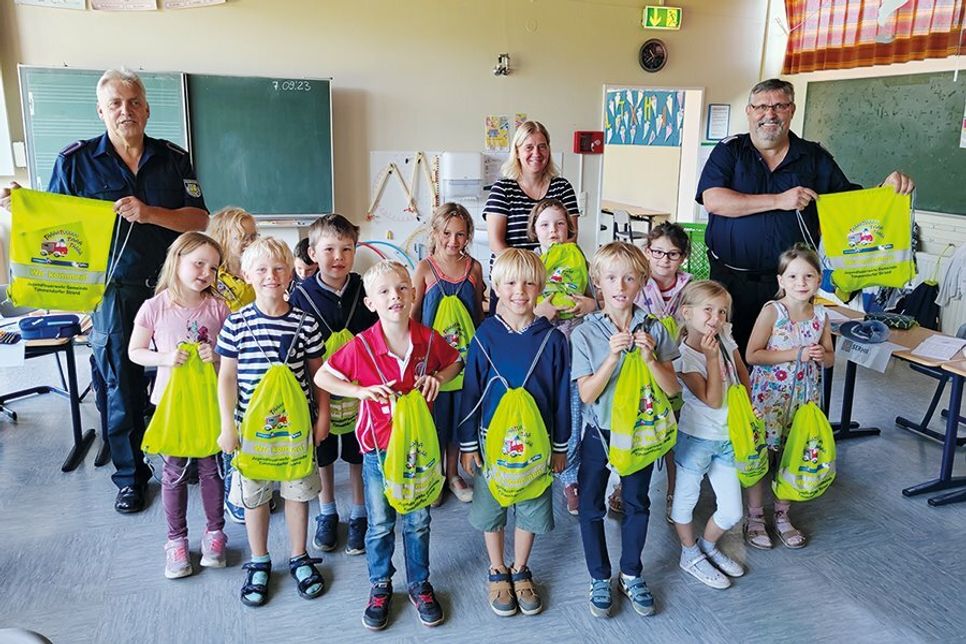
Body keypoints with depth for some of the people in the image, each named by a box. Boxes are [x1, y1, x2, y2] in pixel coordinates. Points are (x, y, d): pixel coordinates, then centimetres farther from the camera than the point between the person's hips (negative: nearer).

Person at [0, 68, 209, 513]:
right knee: (122, 388, 6)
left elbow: (199, 220, -4)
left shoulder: (173, 159, 2)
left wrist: (149, 213, -19)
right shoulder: (76, 160, -1)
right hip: (115, 292, -1)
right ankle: (130, 476, 23)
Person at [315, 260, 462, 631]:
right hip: (378, 448, -1)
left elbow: (455, 362, 10)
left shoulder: (429, 340, -10)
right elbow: (322, 377, -6)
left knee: (418, 521, 15)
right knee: (380, 525, 12)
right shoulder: (361, 346, -16)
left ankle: (419, 585, 35)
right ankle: (380, 587, 34)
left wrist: (438, 378, -11)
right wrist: (361, 391, -20)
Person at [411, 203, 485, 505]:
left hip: (465, 354, 2)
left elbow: (480, 312, 8)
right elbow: (413, 313, -2)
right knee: (434, 415, 8)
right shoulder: (425, 267, -6)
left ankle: (453, 474, 31)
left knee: (459, 412, 13)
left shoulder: (473, 267, 1)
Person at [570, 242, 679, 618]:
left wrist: (649, 357, -27)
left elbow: (672, 388, -10)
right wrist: (613, 356, -30)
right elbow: (587, 394, -18)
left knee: (637, 505, 16)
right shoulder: (585, 334, -14)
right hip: (599, 432, -1)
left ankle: (632, 574, 37)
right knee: (591, 507, 9)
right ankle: (599, 578, 30)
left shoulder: (654, 329, -9)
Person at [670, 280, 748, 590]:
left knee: (732, 512, 11)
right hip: (697, 437, -6)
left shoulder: (725, 337, -2)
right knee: (686, 500, 13)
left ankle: (708, 547, 39)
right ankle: (690, 556, 37)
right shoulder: (684, 355, -20)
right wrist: (711, 356, -28)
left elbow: (742, 372, 17)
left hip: (728, 437, 6)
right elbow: (713, 400, -24)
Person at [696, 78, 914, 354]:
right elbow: (713, 201, -14)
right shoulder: (729, 151, 2)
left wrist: (886, 188, -7)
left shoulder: (815, 157, 8)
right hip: (731, 279, -1)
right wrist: (778, 201, -16)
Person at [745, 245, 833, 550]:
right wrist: (796, 354, -21)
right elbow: (752, 354, -18)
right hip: (769, 395, -4)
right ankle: (755, 517, 21)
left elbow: (830, 358, 11)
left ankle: (782, 515, 31)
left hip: (803, 396, 5)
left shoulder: (821, 315, 1)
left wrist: (821, 355, -12)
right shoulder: (772, 310, -13)